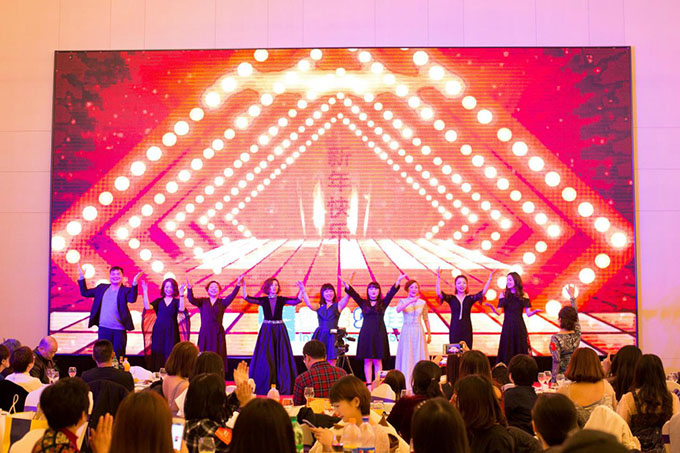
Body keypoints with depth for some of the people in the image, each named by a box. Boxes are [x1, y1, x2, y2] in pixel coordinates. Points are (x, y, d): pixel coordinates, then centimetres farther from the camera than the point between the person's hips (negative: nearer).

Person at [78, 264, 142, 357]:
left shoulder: (126, 290, -2)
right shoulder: (102, 287, 10)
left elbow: (132, 299, -22)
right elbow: (85, 293, 15)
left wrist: (134, 283, -32)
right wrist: (82, 277, 7)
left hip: (119, 330, -3)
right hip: (103, 328, 3)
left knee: (118, 356, 5)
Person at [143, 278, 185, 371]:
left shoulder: (176, 301, 6)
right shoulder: (159, 301, 11)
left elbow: (181, 309, -15)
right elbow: (147, 307, -5)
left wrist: (181, 294, -22)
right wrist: (145, 292, -8)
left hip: (171, 331, -1)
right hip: (158, 331, 2)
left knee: (170, 354, -6)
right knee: (158, 354, -1)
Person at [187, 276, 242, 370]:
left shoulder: (222, 302, 9)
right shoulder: (203, 301, 11)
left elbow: (232, 296, -8)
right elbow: (192, 300, -6)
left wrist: (238, 285, -23)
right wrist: (189, 288, -23)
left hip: (217, 333, 0)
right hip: (205, 333, 1)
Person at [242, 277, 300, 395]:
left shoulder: (282, 300, 4)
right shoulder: (263, 300, 3)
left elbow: (297, 300, -6)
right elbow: (247, 298, -4)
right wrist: (243, 286, -10)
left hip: (279, 330, 0)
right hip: (266, 330, 0)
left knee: (281, 358, 1)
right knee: (265, 357, -1)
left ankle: (282, 386, 11)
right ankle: (264, 387, 9)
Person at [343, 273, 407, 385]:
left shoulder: (383, 303, 8)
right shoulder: (363, 303, 9)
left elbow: (391, 292, -4)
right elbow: (354, 294, -3)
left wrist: (398, 281, -18)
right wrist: (346, 285, -19)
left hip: (379, 333, 0)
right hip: (366, 333, 1)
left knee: (378, 360, 0)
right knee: (367, 360, 1)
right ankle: (368, 384, 4)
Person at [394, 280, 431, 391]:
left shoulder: (422, 303, 7)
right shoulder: (403, 301, 1)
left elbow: (426, 319, 13)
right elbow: (398, 310, -21)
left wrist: (429, 334, 12)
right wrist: (411, 301, -28)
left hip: (418, 332, 2)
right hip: (407, 331, -2)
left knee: (419, 357, 1)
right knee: (406, 357, -3)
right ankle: (406, 385, 1)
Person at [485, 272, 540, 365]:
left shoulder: (523, 295, 5)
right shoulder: (503, 295, 5)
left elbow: (528, 313, 0)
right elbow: (498, 312, -2)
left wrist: (535, 311, -21)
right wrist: (491, 306, -20)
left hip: (519, 327, 0)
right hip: (507, 326, 0)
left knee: (520, 350, -1)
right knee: (507, 351, -2)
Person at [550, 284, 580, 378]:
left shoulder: (556, 338, -17)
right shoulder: (577, 333, -4)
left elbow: (556, 361, -17)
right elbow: (575, 314, 12)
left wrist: (554, 380, -10)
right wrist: (572, 296, 23)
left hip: (562, 374, -5)